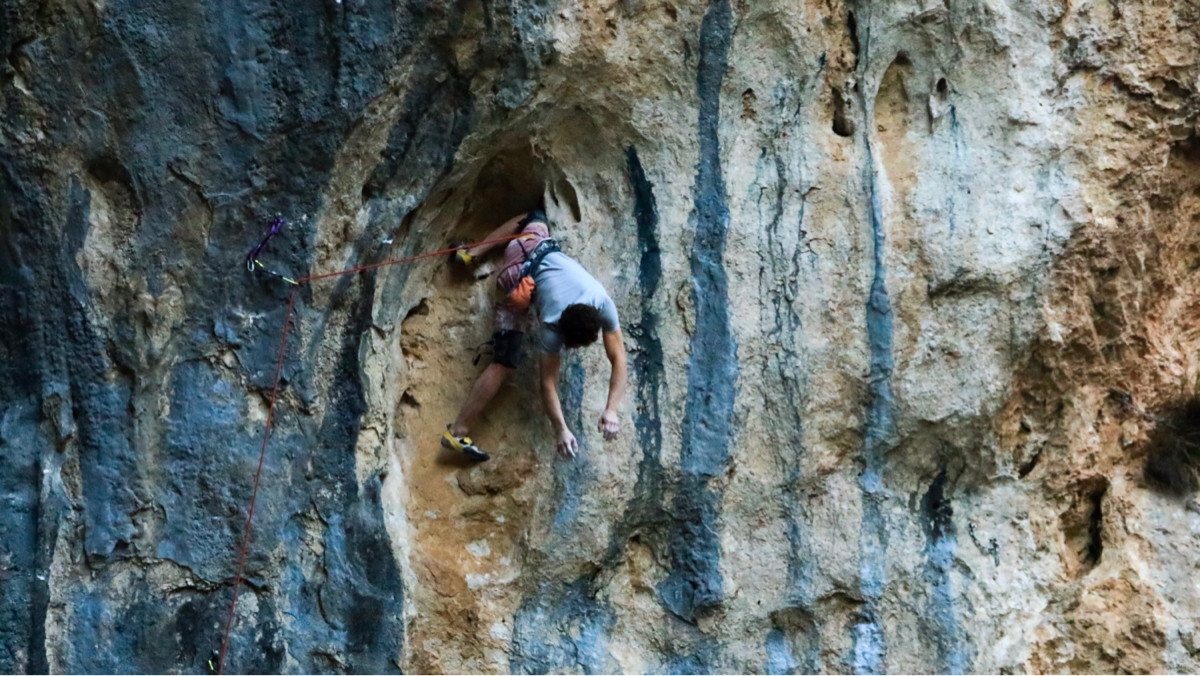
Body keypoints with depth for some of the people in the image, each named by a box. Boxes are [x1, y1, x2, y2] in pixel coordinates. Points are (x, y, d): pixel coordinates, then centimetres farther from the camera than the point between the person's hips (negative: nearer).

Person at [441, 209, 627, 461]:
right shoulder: (551, 328, -36)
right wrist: (561, 430, -33)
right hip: (519, 277, -5)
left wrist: (611, 410, -32)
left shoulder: (603, 303, -30)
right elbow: (547, 381, -27)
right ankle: (457, 431, -10)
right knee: (505, 363, -11)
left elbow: (618, 358, -23)